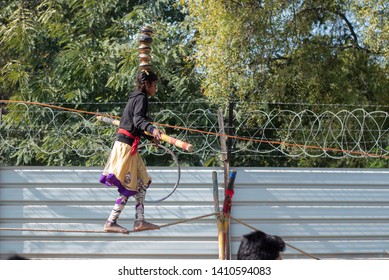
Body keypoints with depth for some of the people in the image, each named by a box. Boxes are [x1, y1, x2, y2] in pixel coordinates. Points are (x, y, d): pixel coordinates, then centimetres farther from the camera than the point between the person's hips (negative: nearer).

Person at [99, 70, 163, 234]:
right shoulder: (141, 98, -11)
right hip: (126, 145, -10)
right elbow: (138, 119, -29)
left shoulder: (135, 98, 18)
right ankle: (111, 223, -6)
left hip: (126, 144, 10)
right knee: (129, 187, -7)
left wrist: (151, 137, 44)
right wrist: (153, 129, -47)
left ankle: (139, 221, 13)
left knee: (142, 183, 12)